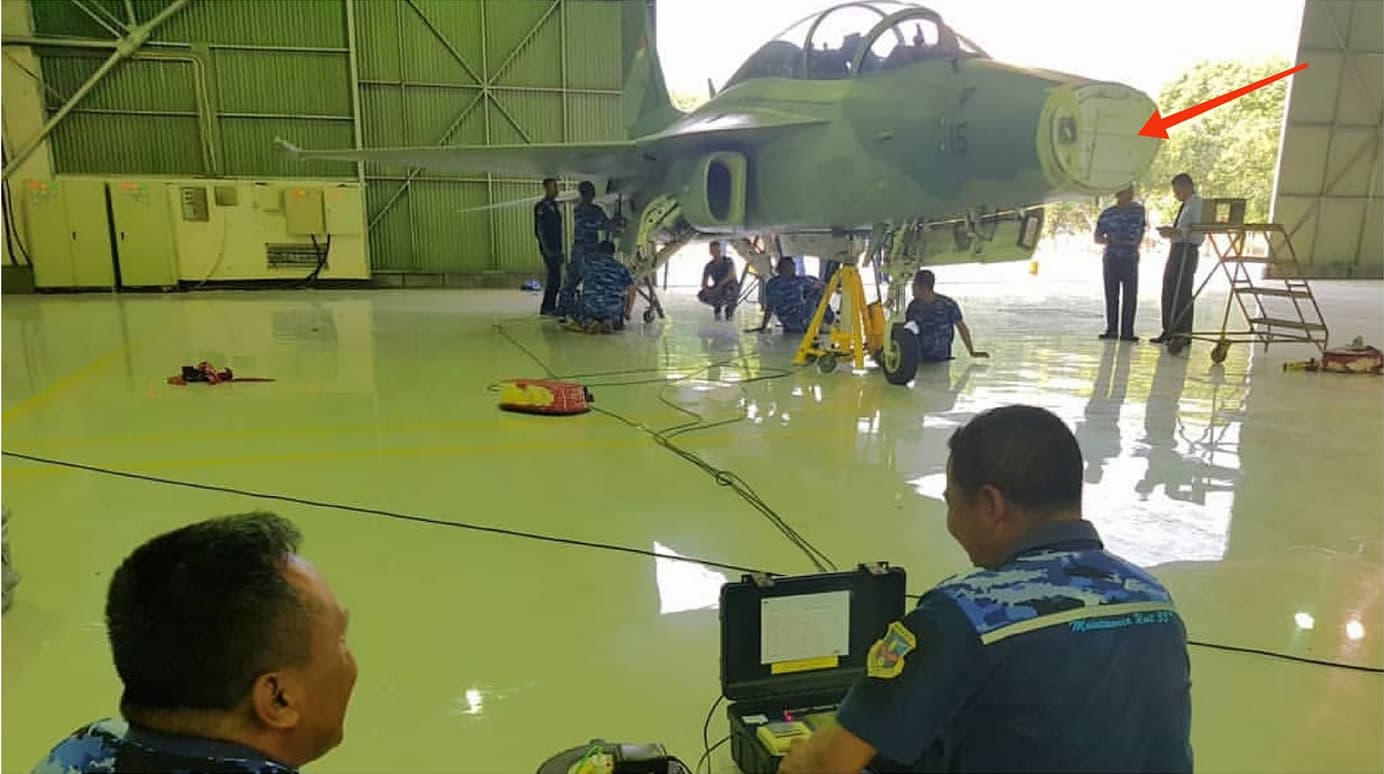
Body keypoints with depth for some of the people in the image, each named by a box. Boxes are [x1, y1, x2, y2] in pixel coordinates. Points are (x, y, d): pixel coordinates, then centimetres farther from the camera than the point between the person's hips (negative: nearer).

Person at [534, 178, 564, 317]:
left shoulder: (555, 205, 17)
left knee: (555, 277, 9)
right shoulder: (542, 206, -10)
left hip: (556, 248, 9)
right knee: (554, 277, -11)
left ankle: (550, 306, 15)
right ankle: (546, 307, -6)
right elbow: (541, 229, -16)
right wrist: (548, 249, -21)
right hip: (549, 248, -9)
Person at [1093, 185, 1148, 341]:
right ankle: (1111, 330, 8)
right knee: (1111, 296, 1)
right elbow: (1097, 238, 6)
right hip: (1111, 258, -1)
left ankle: (1127, 332, 0)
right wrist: (1108, 240, -13)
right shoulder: (1107, 214, 1)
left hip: (1130, 259, 1)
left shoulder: (1138, 209, 5)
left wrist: (1137, 244, 15)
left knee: (1130, 297, -3)